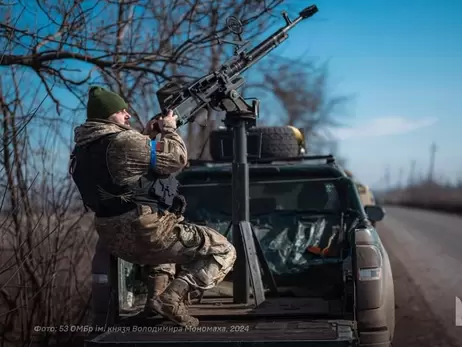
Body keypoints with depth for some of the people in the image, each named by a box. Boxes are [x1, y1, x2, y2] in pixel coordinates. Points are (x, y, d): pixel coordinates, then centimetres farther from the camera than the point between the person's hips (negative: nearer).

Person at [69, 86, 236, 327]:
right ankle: (172, 297, -15)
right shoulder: (122, 141, -19)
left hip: (114, 237, 9)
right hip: (143, 233, -9)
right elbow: (176, 159, -14)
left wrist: (147, 136, 13)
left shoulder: (84, 147, 10)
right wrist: (169, 130, 3)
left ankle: (156, 295, 22)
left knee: (171, 234, 41)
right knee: (223, 252, 1)